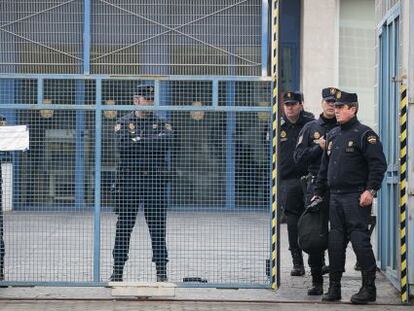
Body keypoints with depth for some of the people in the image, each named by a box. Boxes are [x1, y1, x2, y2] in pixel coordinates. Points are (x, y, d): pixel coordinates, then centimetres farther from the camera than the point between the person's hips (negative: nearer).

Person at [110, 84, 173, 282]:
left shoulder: (161, 123, 11)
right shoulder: (124, 123, 8)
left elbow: (166, 142, -10)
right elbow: (122, 145, -12)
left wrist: (139, 141, -9)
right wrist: (152, 142, -8)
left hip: (154, 180, 1)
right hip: (129, 179, -1)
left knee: (158, 227, 0)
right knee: (124, 226, 1)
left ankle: (161, 271, 4)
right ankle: (118, 270, 7)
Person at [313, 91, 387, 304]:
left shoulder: (364, 134, -6)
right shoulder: (333, 135, 17)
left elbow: (378, 165, -11)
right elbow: (324, 167, 22)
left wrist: (370, 190, -18)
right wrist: (318, 193, 18)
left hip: (357, 197, -7)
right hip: (335, 197, 7)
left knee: (359, 240, -8)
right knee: (335, 242, 8)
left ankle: (369, 288, -1)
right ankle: (334, 288, 14)